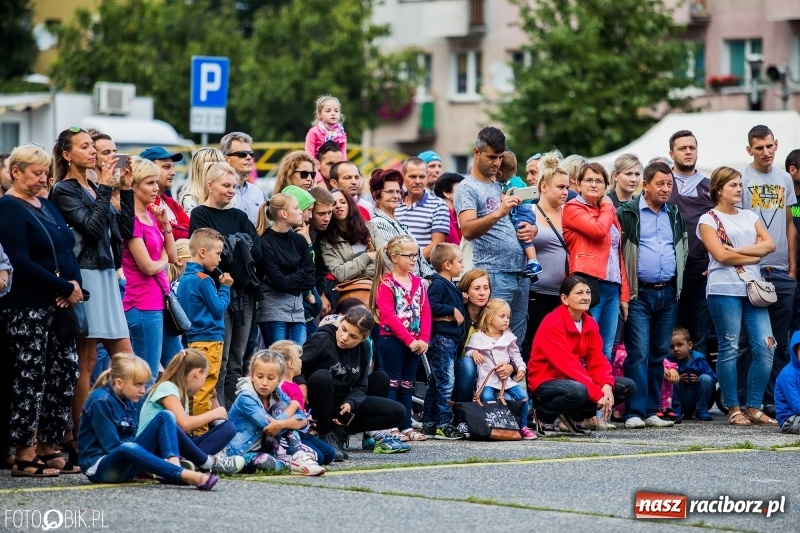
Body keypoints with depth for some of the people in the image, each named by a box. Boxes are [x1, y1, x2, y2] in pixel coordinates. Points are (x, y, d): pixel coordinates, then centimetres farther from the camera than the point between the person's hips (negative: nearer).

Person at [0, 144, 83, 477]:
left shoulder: (46, 206, 18)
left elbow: (68, 250, 17)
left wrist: (75, 284, -4)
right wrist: (64, 287, -15)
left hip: (58, 306, 8)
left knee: (64, 374, 7)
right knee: (29, 379, -6)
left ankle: (47, 449, 15)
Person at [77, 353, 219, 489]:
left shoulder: (127, 401, 10)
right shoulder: (100, 401, -16)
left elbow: (131, 439, 12)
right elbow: (112, 446, -20)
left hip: (126, 463, 9)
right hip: (99, 467, -9)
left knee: (165, 417, -1)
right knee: (127, 448, -43)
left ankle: (173, 466, -28)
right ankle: (187, 475, -52)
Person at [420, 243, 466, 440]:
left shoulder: (450, 286, 18)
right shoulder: (438, 284, -12)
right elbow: (431, 306, -25)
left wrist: (461, 303, 11)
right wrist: (453, 310, -19)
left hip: (451, 340, 10)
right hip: (440, 338, -10)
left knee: (436, 383, 12)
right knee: (446, 381, -11)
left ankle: (428, 424, 16)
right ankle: (443, 425, -11)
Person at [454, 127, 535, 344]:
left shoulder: (503, 186, 19)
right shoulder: (467, 188, -4)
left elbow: (522, 220, 30)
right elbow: (467, 230, -19)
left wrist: (532, 229, 6)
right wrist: (498, 213, -33)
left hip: (521, 273, 7)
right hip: (494, 276, -7)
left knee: (516, 341, 8)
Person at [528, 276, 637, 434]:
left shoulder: (590, 323, 6)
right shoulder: (553, 324, -18)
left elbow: (598, 360, 1)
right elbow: (567, 364, -26)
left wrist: (607, 386, -21)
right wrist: (598, 394, -29)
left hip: (576, 379, 8)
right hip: (545, 383, -8)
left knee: (628, 386, -3)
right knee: (577, 390, -41)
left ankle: (574, 415, 1)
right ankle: (543, 415, -10)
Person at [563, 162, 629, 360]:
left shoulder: (609, 213, 21)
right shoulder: (573, 208, 0)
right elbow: (598, 230, -17)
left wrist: (624, 293, 14)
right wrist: (607, 207, 2)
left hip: (612, 287, 7)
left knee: (606, 351, 7)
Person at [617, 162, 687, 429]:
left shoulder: (675, 216, 14)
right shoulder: (627, 213, -4)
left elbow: (683, 248, 26)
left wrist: (678, 282, 16)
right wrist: (624, 285, -7)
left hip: (668, 293, 5)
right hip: (639, 293, -5)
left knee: (660, 354, 7)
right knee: (639, 353, -9)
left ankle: (652, 411, 12)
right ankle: (635, 412, -9)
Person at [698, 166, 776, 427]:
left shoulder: (749, 216, 18)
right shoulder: (708, 220, 2)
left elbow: (769, 244, 4)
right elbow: (721, 255, -10)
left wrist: (738, 250, -7)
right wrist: (754, 256, -3)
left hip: (753, 288, 5)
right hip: (725, 289, -5)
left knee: (765, 347, -3)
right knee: (730, 349, -3)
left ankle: (754, 408, 4)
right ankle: (733, 409, 3)